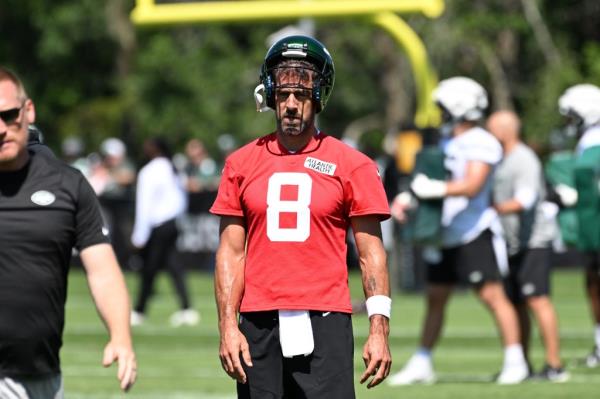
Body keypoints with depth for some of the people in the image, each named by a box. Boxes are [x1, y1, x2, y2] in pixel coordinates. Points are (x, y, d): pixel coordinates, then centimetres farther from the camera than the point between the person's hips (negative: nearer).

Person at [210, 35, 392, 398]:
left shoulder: (351, 165, 3)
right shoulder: (242, 164, 10)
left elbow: (371, 254, 1)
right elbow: (231, 252, 10)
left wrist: (379, 329, -7)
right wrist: (227, 326, 0)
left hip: (324, 323, -3)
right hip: (259, 326, 3)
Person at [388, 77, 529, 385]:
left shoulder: (481, 144, -12)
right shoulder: (447, 143, 14)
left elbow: (472, 186, -23)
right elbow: (428, 182, 17)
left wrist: (435, 189, -33)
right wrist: (405, 198, 0)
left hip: (475, 232, -9)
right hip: (447, 234, 9)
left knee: (492, 295, -8)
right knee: (435, 298, 10)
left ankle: (515, 361, -4)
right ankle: (422, 364, 16)